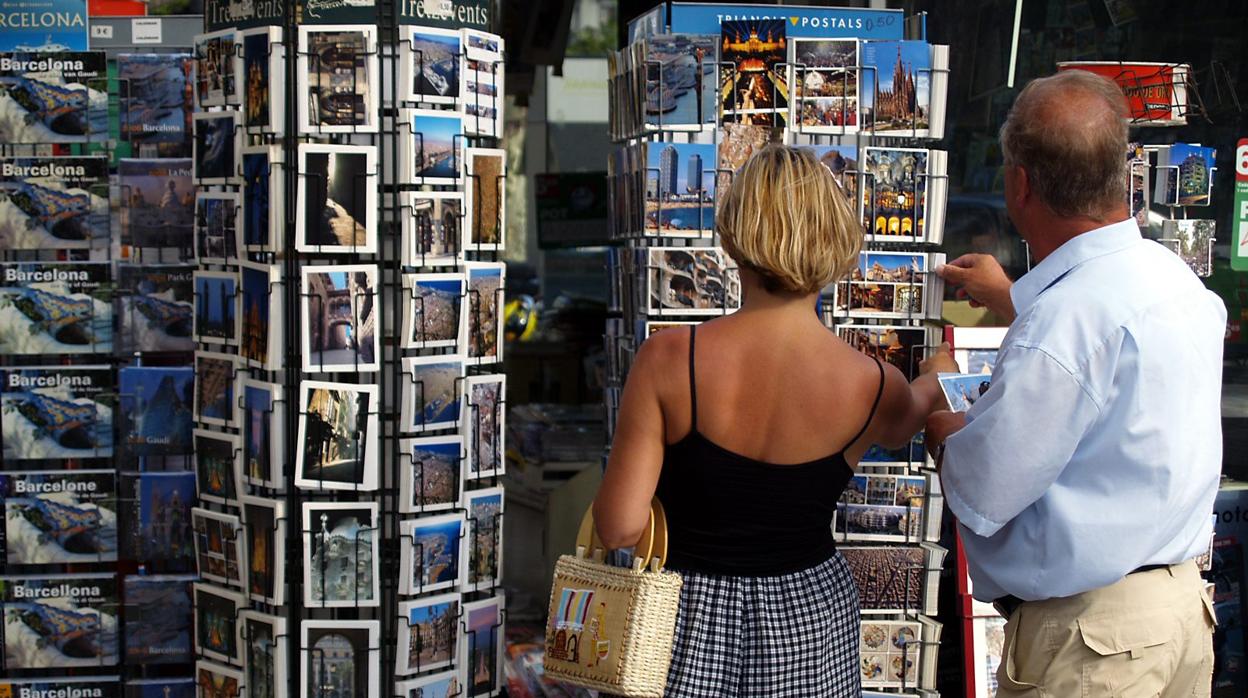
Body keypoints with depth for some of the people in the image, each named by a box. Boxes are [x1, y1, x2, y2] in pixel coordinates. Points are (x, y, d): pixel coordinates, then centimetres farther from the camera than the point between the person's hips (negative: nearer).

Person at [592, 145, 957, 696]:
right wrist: (933, 381, 37)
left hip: (688, 617, -1)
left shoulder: (668, 360, -21)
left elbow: (619, 529, -20)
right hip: (809, 615, 2)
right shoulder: (874, 386, -13)